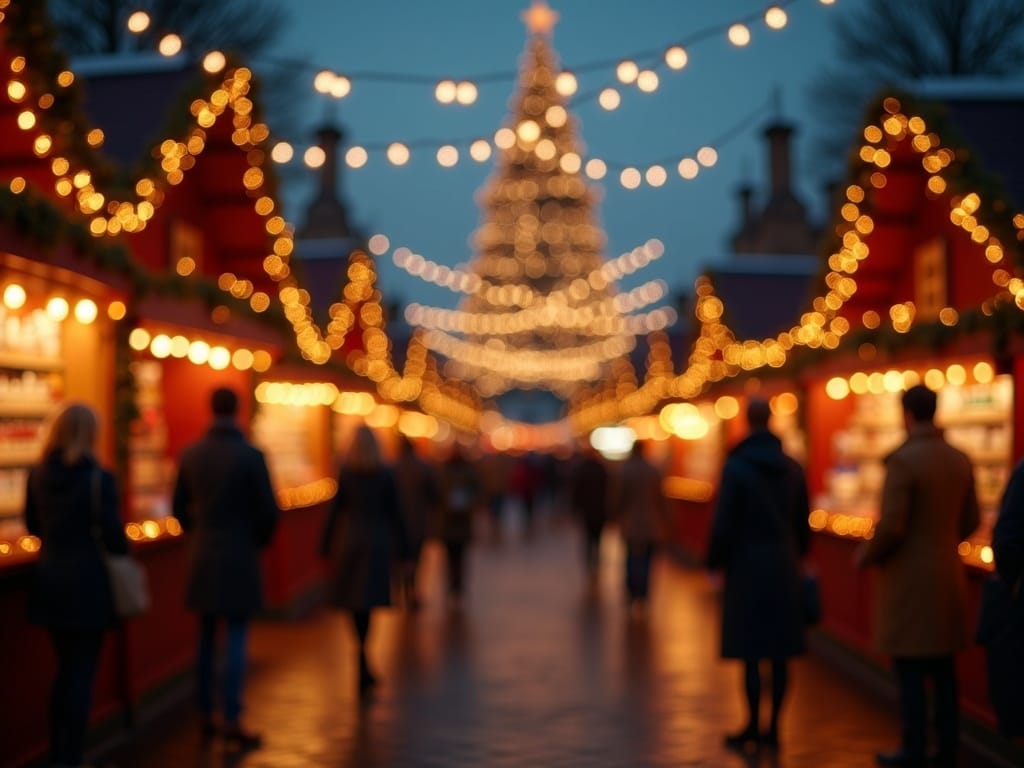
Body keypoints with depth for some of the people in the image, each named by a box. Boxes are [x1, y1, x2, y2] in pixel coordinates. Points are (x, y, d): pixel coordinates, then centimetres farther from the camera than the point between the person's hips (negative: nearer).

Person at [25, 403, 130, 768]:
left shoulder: (38, 475, 1)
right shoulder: (98, 478, -15)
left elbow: (33, 525, 12)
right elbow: (113, 535, -16)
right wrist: (121, 548, 4)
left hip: (51, 581, 6)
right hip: (87, 583, -5)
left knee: (65, 669, 18)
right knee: (82, 673, 3)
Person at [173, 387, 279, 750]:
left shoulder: (191, 454, 1)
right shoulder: (251, 455, -12)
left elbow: (179, 506, 8)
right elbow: (269, 510, -11)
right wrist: (258, 540, 7)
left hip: (202, 556, 4)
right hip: (239, 556, -4)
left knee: (206, 637, 14)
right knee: (236, 638, 0)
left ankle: (205, 717, 20)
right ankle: (232, 723, -1)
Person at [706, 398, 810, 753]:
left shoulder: (736, 467, -9)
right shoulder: (793, 468, 6)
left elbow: (723, 523, -11)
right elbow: (803, 523, 10)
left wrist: (714, 563, 2)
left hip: (747, 567, -5)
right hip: (784, 569, 5)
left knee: (750, 652, 1)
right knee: (779, 653, 7)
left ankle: (753, 726, 6)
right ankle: (773, 727, 11)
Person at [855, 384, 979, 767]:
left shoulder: (903, 459, -17)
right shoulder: (960, 459, 4)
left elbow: (891, 526, -20)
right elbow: (969, 522, 11)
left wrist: (866, 555, -3)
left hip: (909, 578, -7)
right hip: (947, 574, 7)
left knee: (910, 669, 1)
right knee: (942, 667, 14)